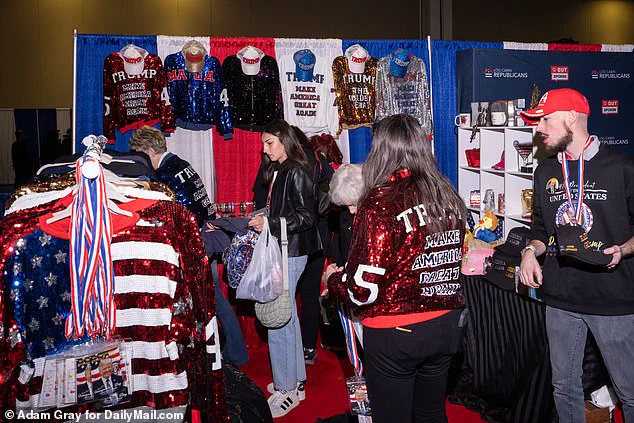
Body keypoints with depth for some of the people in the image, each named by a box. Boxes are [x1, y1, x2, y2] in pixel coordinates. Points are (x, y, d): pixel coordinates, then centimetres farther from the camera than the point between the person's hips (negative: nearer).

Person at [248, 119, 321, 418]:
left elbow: (306, 217, -18)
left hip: (289, 254, -10)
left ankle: (286, 391, 6)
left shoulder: (295, 173, -13)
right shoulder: (278, 171, 14)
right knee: (287, 318, 15)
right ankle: (296, 382, 27)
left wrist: (269, 223, -21)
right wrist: (261, 221, 10)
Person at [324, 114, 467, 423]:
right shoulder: (449, 197, 0)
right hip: (447, 326, 6)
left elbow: (363, 290, -22)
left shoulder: (380, 204, -20)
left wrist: (333, 278, 1)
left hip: (394, 334, -6)